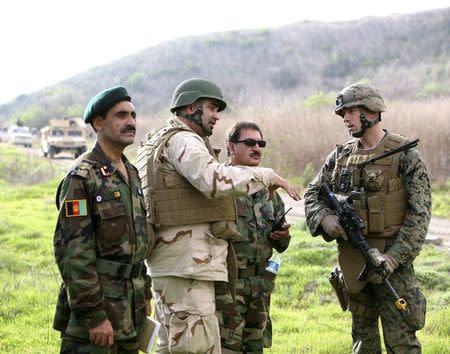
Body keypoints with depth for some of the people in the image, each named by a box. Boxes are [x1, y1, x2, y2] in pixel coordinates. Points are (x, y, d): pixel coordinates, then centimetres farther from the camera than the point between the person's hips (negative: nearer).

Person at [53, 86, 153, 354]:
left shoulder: (131, 174, 14)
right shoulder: (82, 178, -13)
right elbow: (72, 252, -19)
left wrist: (144, 295, 19)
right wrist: (94, 316, -22)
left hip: (130, 309, 8)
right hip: (96, 304, -8)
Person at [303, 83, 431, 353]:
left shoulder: (405, 155, -7)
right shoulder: (341, 156, 10)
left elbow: (420, 214, -11)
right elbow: (312, 194, 14)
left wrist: (394, 258, -19)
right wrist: (325, 219, -9)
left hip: (390, 256, -6)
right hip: (352, 260, 6)